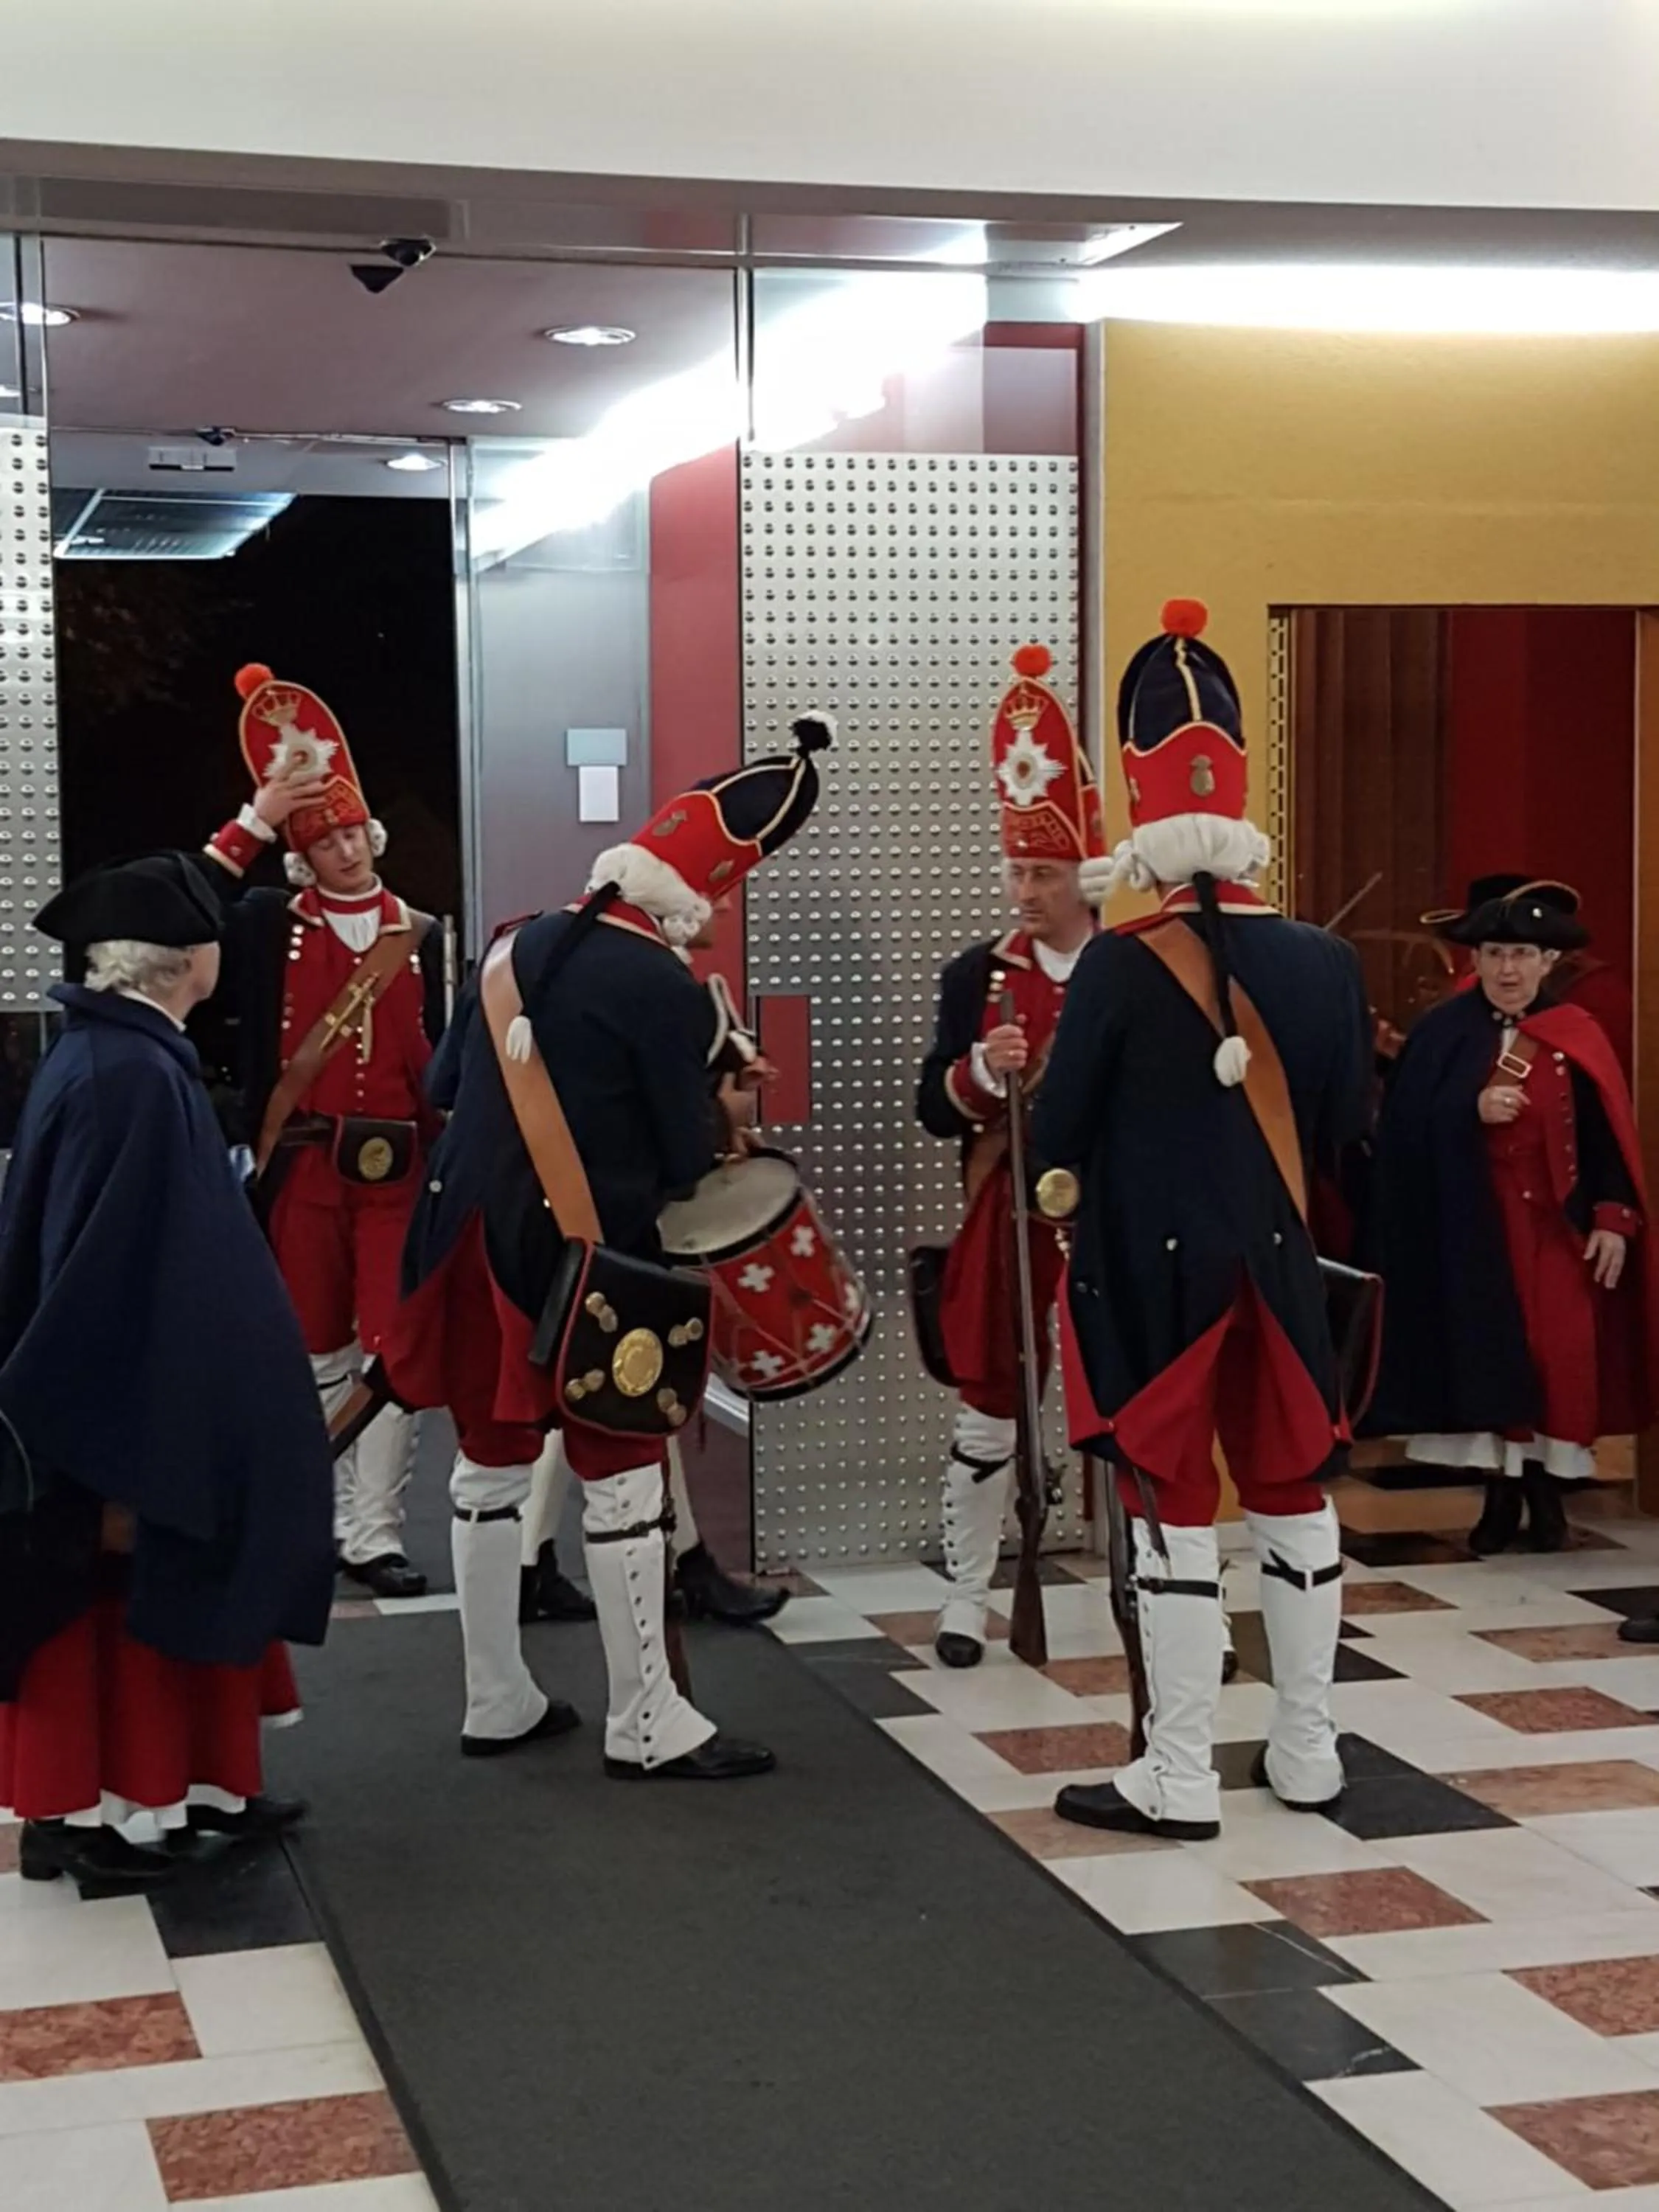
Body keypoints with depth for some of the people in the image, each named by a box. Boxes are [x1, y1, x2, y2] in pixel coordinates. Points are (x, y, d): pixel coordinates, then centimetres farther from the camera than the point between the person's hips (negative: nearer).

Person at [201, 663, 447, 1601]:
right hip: (305, 1162, -1)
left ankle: (374, 1533, 1)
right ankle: (320, 1519, 19)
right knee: (318, 1349, 7)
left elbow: (440, 1052, 9)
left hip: (398, 1163, 1)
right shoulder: (271, 925, 3)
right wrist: (256, 822, -16)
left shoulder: (422, 933, 8)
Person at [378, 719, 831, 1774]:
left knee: (491, 1465, 15)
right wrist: (708, 1116, 10)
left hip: (472, 1237, 7)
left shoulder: (519, 942, 8)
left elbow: (444, 1082, 15)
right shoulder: (664, 988, -14)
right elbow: (688, 1159, -11)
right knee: (622, 1479, 2)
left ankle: (497, 1704, 24)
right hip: (584, 1259, -7)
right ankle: (647, 1726, 9)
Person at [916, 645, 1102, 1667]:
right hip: (1008, 1222, 1)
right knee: (991, 1410, 6)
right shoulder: (979, 974, 1)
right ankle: (970, 1593, 17)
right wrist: (983, 1072, -20)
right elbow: (935, 1109, -1)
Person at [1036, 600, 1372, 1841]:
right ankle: (1308, 1755, 23)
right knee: (1294, 1495, 15)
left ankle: (1181, 1781, 5)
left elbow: (1058, 1134, -7)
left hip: (1152, 1262, -3)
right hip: (1278, 1257, 4)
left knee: (1175, 1510, 1)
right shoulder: (1326, 962, -2)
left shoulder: (1122, 966, -13)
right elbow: (1345, 1124, 7)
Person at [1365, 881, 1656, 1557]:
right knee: (1485, 1353, 1)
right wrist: (1473, 1110, -20)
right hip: (1470, 1227, 0)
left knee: (1558, 1355, -3)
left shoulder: (1578, 1038, 1)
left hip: (1553, 1225, 0)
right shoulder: (1442, 1035, 1)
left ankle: (1547, 1488, 11)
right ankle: (1500, 1493, 12)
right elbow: (1405, 1128, -5)